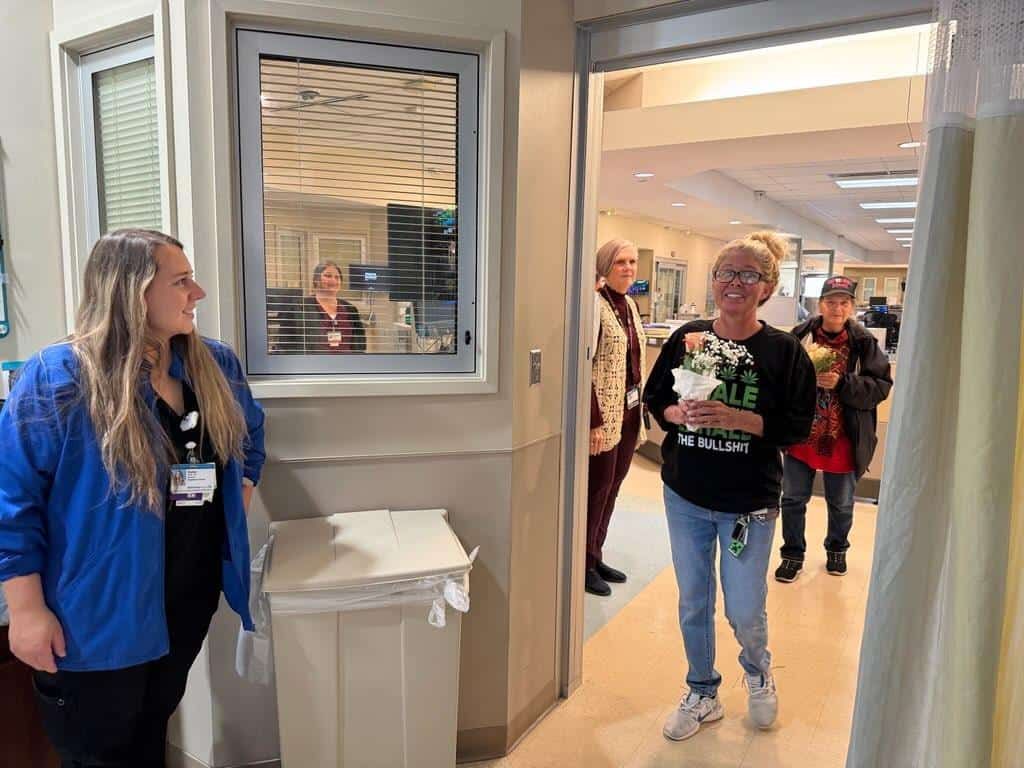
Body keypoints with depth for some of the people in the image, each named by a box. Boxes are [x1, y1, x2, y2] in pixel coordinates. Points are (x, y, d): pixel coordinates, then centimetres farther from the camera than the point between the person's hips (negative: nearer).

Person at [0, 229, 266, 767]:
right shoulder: (59, 377, -19)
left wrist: (243, 483, 4)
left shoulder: (216, 365, 0)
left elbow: (251, 430, 19)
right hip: (98, 614, -5)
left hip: (191, 595, 6)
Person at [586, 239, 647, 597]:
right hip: (604, 416, -8)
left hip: (629, 412, 8)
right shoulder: (596, 305, -14)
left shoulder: (631, 305, 11)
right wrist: (594, 421, -21)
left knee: (612, 487, 15)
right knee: (597, 488, 3)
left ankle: (597, 556, 30)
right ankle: (584, 564, 19)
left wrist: (639, 408, 15)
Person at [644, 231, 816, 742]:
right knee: (693, 604, 15)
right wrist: (679, 413, -17)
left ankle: (759, 675, 43)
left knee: (744, 612, 7)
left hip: (749, 503, -3)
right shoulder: (687, 337, 0)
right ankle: (703, 694, 38)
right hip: (685, 495, 3)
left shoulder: (785, 351, -8)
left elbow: (798, 427, -11)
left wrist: (735, 418, -23)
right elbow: (654, 398, 5)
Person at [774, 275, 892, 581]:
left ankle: (836, 548, 44)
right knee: (793, 499, 10)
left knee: (841, 504, 19)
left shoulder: (864, 342, -9)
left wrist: (842, 383, -23)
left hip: (842, 440, 0)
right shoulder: (800, 335, -7)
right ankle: (793, 554, 29)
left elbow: (881, 385, -11)